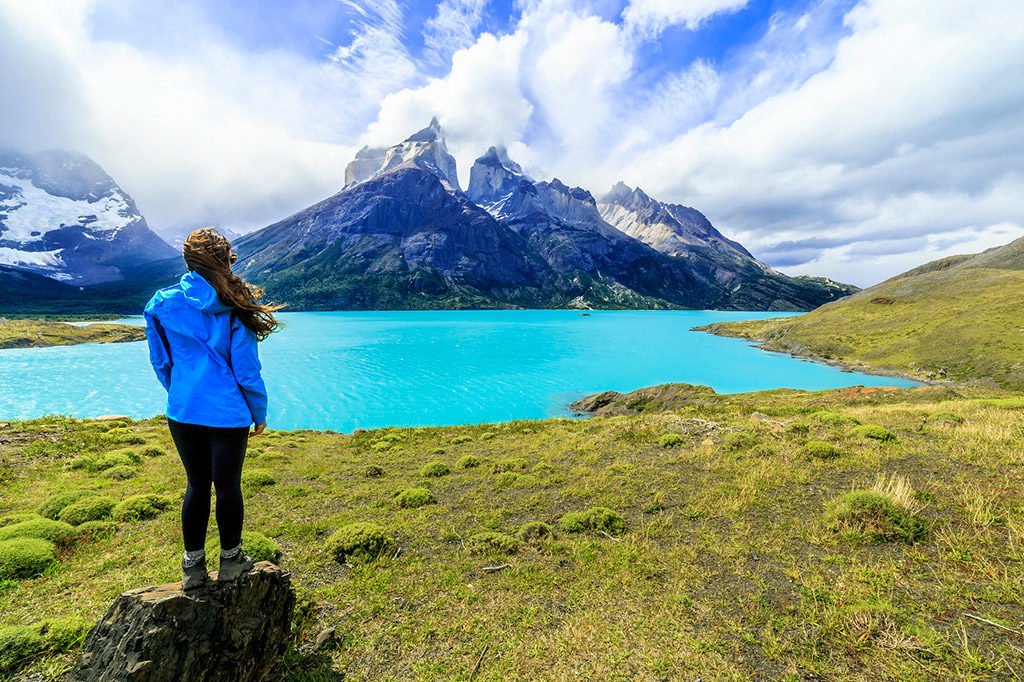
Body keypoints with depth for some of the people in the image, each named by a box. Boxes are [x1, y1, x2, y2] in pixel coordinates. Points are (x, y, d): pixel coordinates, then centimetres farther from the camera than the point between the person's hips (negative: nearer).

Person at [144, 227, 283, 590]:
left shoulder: (162, 304, -1)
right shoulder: (233, 309, -12)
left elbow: (161, 362, 9)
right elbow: (247, 369, -9)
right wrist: (259, 414, 2)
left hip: (182, 412, 4)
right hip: (228, 414, -3)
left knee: (197, 484, 19)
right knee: (227, 485, 11)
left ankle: (192, 564, 29)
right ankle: (230, 560, 29)